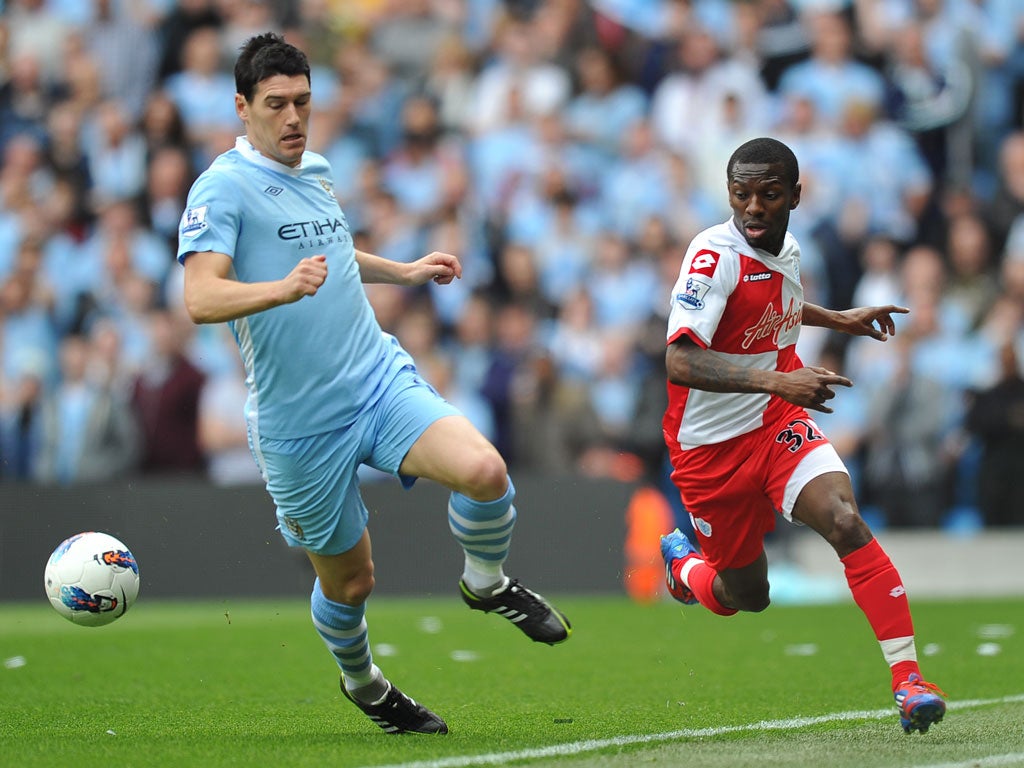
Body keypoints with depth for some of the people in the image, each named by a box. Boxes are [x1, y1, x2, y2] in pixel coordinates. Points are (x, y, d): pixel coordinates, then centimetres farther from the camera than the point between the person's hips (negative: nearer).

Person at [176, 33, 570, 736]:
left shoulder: (317, 171, 12)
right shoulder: (223, 187, -11)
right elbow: (201, 297, -26)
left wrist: (404, 272, 33)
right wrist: (282, 288, -41)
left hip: (382, 380, 5)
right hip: (300, 424, -5)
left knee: (483, 470, -22)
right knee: (349, 579, 6)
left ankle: (486, 583, 8)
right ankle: (362, 684, 38)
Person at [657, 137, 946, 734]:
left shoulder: (786, 248, 1)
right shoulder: (716, 256, -21)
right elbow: (680, 361, -33)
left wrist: (839, 319, 27)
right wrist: (775, 380, -43)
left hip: (780, 424, 4)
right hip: (712, 445, -4)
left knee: (846, 522, -23)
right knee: (748, 594, 9)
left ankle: (909, 678, -25)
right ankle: (684, 564, 46)